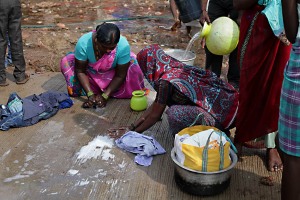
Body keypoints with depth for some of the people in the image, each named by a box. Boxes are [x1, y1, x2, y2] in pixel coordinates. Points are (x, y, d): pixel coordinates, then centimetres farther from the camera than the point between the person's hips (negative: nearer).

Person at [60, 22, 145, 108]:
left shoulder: (123, 46, -33)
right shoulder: (83, 43, -33)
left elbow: (120, 76, -24)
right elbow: (80, 71, -22)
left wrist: (105, 96, -30)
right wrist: (90, 94, -31)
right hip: (91, 73, 1)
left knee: (131, 62, -28)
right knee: (66, 62, -21)